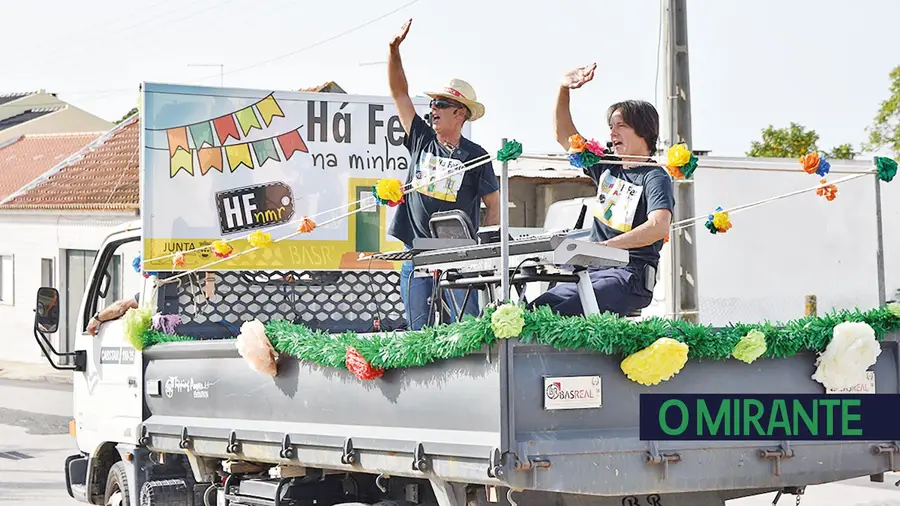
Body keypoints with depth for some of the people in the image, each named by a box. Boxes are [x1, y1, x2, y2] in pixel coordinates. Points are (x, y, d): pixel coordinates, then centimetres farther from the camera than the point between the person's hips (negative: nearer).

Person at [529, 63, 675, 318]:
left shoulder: (655, 178, -5)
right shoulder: (607, 167, 18)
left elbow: (659, 226, -23)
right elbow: (563, 135, 26)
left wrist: (607, 245, -34)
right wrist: (563, 89, 14)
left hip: (630, 277, -7)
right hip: (592, 272, 7)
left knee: (561, 312, -32)